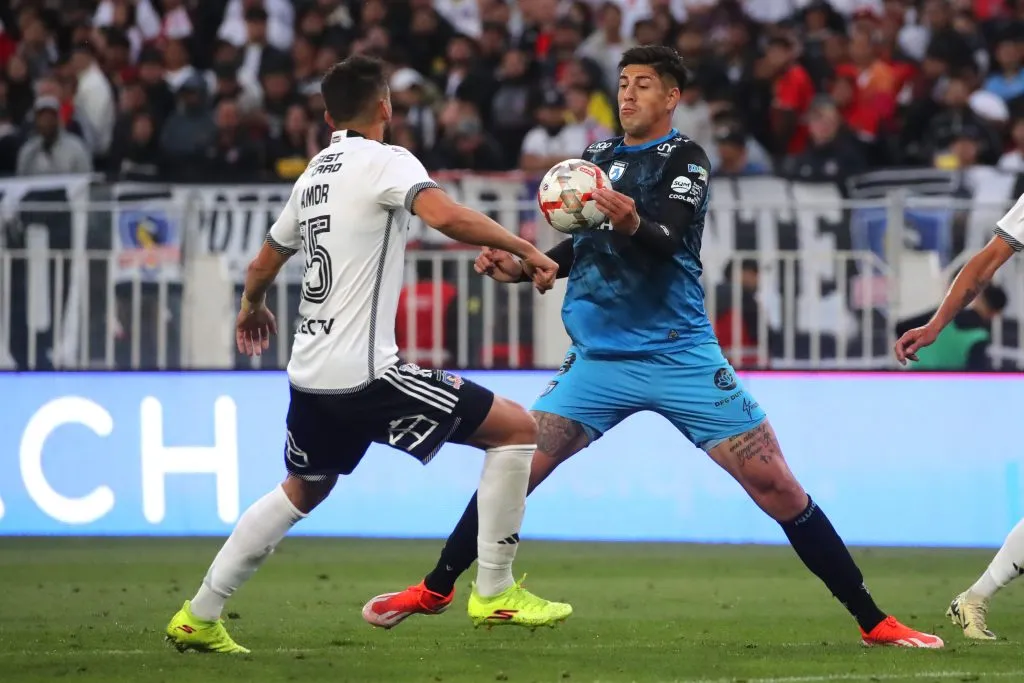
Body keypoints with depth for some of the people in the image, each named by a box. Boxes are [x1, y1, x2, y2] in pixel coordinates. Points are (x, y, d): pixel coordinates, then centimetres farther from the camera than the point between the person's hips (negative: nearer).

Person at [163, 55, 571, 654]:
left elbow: (267, 261, 31)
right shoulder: (385, 161, -7)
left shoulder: (315, 174, 17)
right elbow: (444, 216, -27)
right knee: (517, 429, -3)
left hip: (311, 374, 8)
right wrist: (526, 249, -19)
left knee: (303, 491, 29)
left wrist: (253, 307, 51)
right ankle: (495, 592, -2)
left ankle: (198, 618, 29)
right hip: (364, 373, -8)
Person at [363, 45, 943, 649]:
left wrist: (634, 224, -45)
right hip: (599, 360, 4)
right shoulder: (599, 156, 11)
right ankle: (436, 590, 16)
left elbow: (667, 240, -23)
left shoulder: (685, 159, -6)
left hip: (679, 358, -4)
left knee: (776, 487, -8)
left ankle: (874, 622, -2)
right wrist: (520, 268, 7)